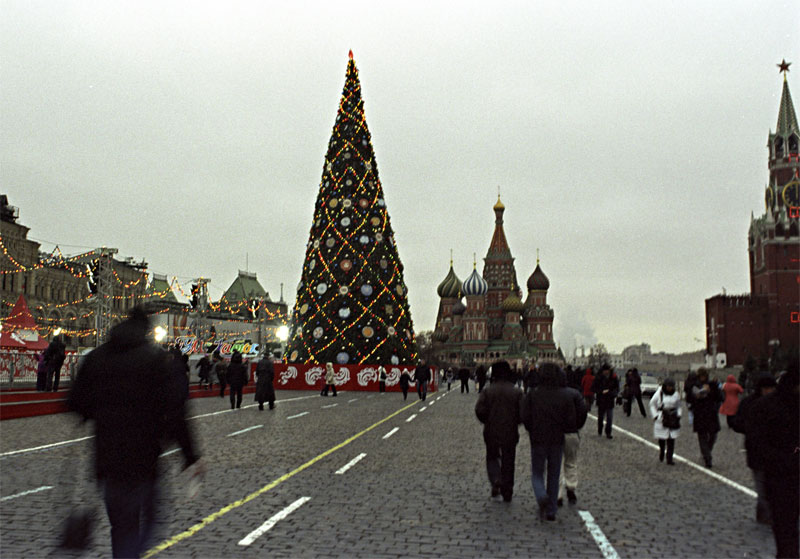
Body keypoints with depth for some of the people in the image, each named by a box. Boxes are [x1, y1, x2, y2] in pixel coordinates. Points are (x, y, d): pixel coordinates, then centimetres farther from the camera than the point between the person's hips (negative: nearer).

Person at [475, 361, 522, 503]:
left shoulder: (487, 391, -5)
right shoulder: (517, 392, -4)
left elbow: (479, 410, -11)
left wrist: (486, 422, 6)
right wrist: (515, 422, 11)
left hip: (491, 432, 0)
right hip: (510, 432, 0)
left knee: (492, 457, 18)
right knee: (508, 461, 11)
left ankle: (495, 480, -6)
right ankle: (507, 493, 13)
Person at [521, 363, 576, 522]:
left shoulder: (532, 395, -7)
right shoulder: (565, 396, -3)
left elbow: (524, 416, -12)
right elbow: (572, 421, -6)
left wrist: (532, 431, 6)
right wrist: (560, 429, 12)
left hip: (538, 440, -1)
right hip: (557, 441, 1)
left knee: (537, 474, 11)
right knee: (554, 476, 13)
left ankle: (542, 497, -18)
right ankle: (551, 511, 15)